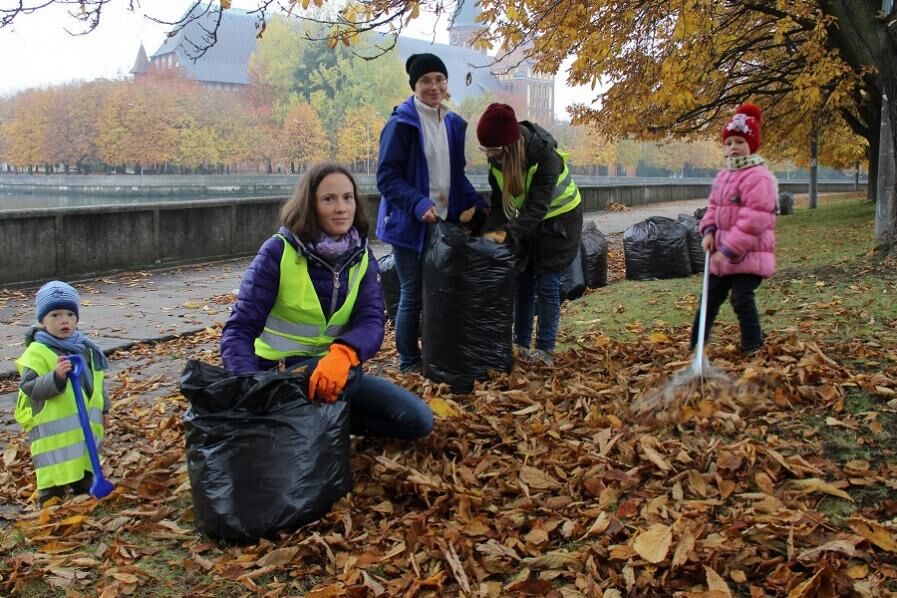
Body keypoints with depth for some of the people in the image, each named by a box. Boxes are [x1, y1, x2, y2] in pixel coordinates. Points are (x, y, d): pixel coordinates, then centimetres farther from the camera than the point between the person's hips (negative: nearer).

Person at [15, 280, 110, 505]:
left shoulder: (87, 348, 6)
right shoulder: (37, 352, -13)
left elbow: (98, 382, 18)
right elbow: (30, 387, -21)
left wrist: (103, 410, 22)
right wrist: (56, 377, -34)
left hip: (85, 426, 6)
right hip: (53, 430, -6)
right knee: (54, 488, -1)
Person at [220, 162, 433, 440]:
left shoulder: (362, 257, -2)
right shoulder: (278, 251, -14)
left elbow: (371, 323, -16)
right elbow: (239, 330, -18)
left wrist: (342, 354, -41)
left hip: (332, 371, 5)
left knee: (418, 421, -10)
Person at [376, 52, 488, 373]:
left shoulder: (454, 123, 8)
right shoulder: (401, 123, -12)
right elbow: (386, 177, -16)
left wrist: (476, 203, 1)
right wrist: (419, 205, -29)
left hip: (444, 222, 6)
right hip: (410, 223, -6)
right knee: (413, 295, 3)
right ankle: (409, 364, 18)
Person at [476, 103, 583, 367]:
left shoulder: (545, 155, -32)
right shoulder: (497, 158, -14)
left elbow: (537, 205, -35)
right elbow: (499, 200, -10)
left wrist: (508, 234, -44)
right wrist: (493, 231, -26)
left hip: (558, 220, -6)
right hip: (526, 220, 6)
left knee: (546, 284, -9)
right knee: (522, 282, 6)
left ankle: (545, 350, -2)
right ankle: (521, 345, 14)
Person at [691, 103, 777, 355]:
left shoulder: (758, 178, -17)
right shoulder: (723, 176, 12)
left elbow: (752, 221, -23)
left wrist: (728, 250, -23)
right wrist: (708, 231, -3)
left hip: (748, 254, -9)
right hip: (723, 252, 9)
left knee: (742, 299, -11)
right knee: (711, 297, 15)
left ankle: (753, 348, 5)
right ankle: (696, 344, 26)